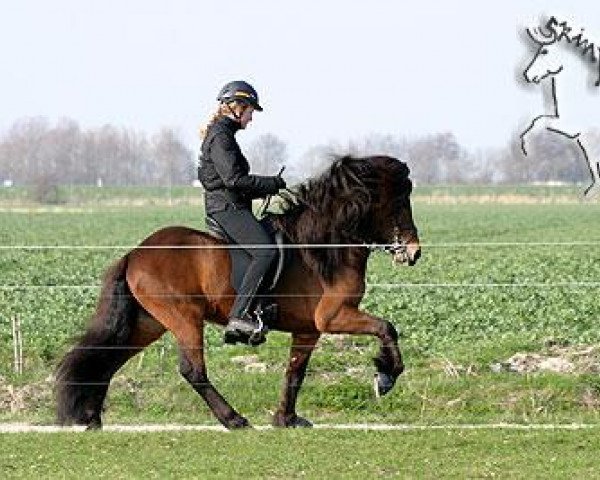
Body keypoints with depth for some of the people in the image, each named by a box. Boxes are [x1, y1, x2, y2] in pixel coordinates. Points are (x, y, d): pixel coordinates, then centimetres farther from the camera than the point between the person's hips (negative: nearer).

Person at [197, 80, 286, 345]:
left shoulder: (222, 133, 21)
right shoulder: (220, 135, -12)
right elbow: (234, 178, -20)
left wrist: (269, 186, 15)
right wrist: (274, 184, -10)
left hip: (231, 208, 11)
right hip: (227, 207, -11)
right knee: (266, 251, -24)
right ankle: (239, 316, -32)